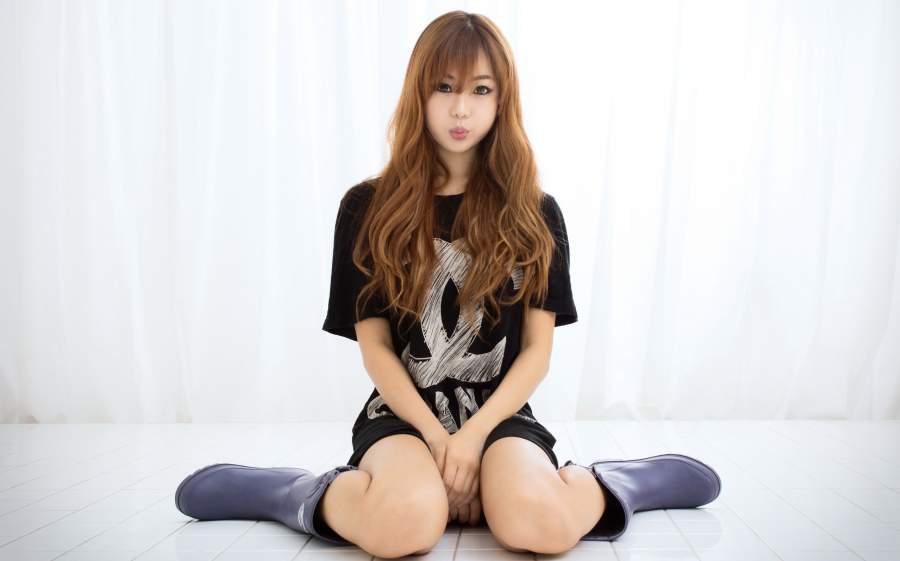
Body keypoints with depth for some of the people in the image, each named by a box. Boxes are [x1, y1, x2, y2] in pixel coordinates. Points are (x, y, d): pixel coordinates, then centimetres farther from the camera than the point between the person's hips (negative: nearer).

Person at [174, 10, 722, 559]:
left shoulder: (535, 214, 4)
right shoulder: (368, 208, 1)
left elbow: (538, 348, 1)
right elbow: (374, 345, 0)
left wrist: (473, 436, -13)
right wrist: (435, 437, -13)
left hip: (501, 414, 1)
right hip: (403, 412, 0)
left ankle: (608, 482, -2)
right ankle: (305, 492, -6)